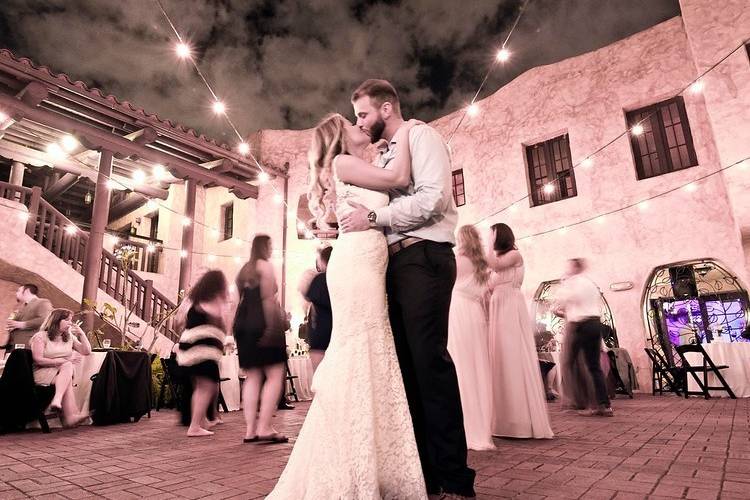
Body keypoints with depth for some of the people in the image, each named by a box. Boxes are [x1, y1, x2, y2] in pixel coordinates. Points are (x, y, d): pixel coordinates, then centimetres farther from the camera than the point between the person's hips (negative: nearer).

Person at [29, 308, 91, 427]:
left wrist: (81, 334, 4)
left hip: (65, 372, 4)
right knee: (67, 366, -34)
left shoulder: (70, 337, 17)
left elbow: (87, 351, 12)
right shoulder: (41, 336, 0)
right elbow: (38, 359, -10)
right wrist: (63, 361, -16)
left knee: (68, 367, -33)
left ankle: (57, 400, -49)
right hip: (43, 373, -4)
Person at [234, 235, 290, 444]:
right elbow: (268, 298, -14)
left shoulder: (244, 270, 22)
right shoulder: (265, 265, -2)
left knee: (252, 377, 6)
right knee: (275, 375, -6)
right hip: (262, 323, -8)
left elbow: (241, 300, 19)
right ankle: (264, 427, -12)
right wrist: (274, 326, -19)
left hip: (242, 324, 8)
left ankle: (250, 429, 4)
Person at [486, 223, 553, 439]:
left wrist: (492, 245, -1)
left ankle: (522, 420, -8)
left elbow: (495, 265, -15)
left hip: (511, 308, -8)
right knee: (501, 359, 4)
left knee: (514, 358, -11)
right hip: (497, 309, 8)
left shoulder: (515, 255, 3)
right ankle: (507, 420, 8)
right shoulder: (499, 257, 23)